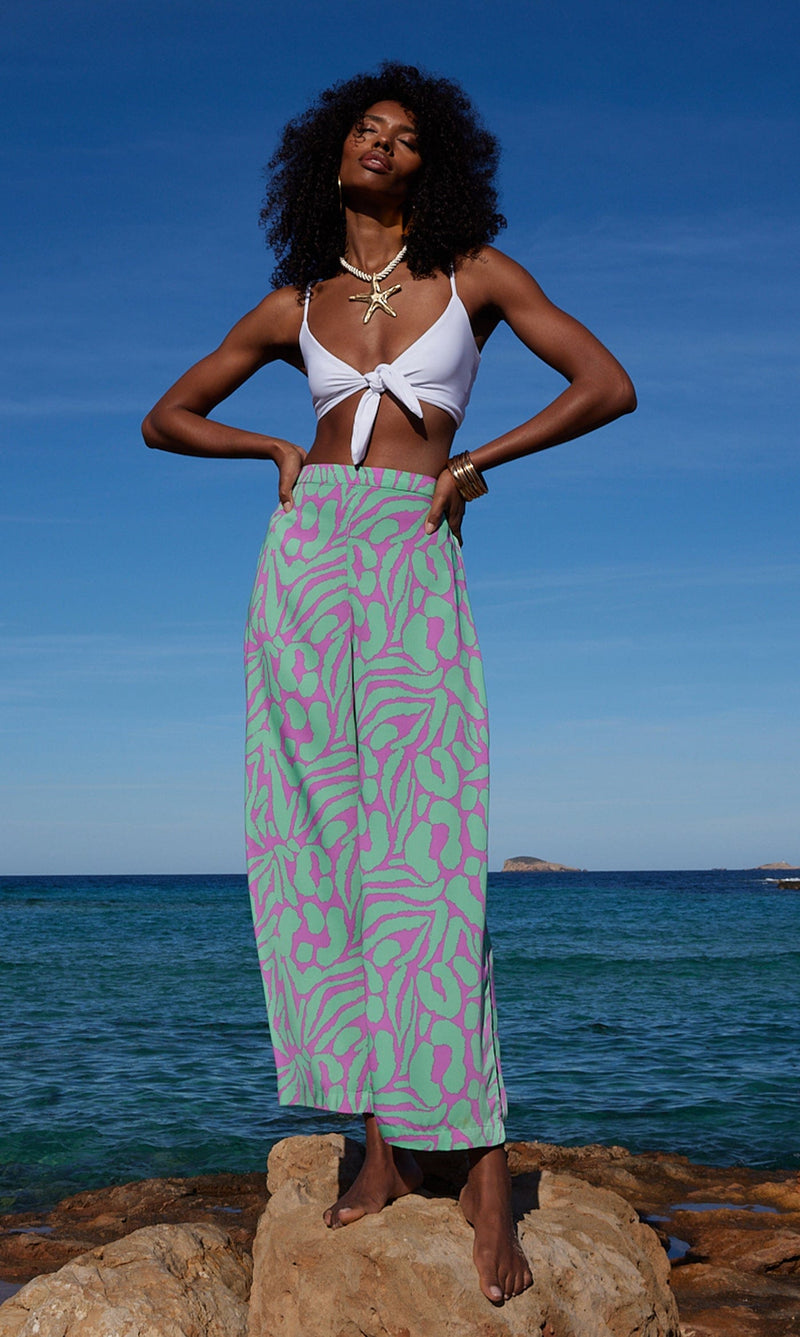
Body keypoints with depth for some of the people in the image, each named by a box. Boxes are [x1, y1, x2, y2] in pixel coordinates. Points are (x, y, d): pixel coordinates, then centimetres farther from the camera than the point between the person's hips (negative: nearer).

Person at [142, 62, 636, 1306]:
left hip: (416, 565, -3)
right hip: (306, 554, 3)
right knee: (317, 846, -2)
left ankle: (485, 1180, -7)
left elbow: (609, 385, 5)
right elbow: (166, 418, 22)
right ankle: (383, 1145, 7)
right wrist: (284, 450, 9)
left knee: (427, 862, -11)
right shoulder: (292, 304, 15)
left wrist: (476, 458, 3)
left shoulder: (474, 270, 10)